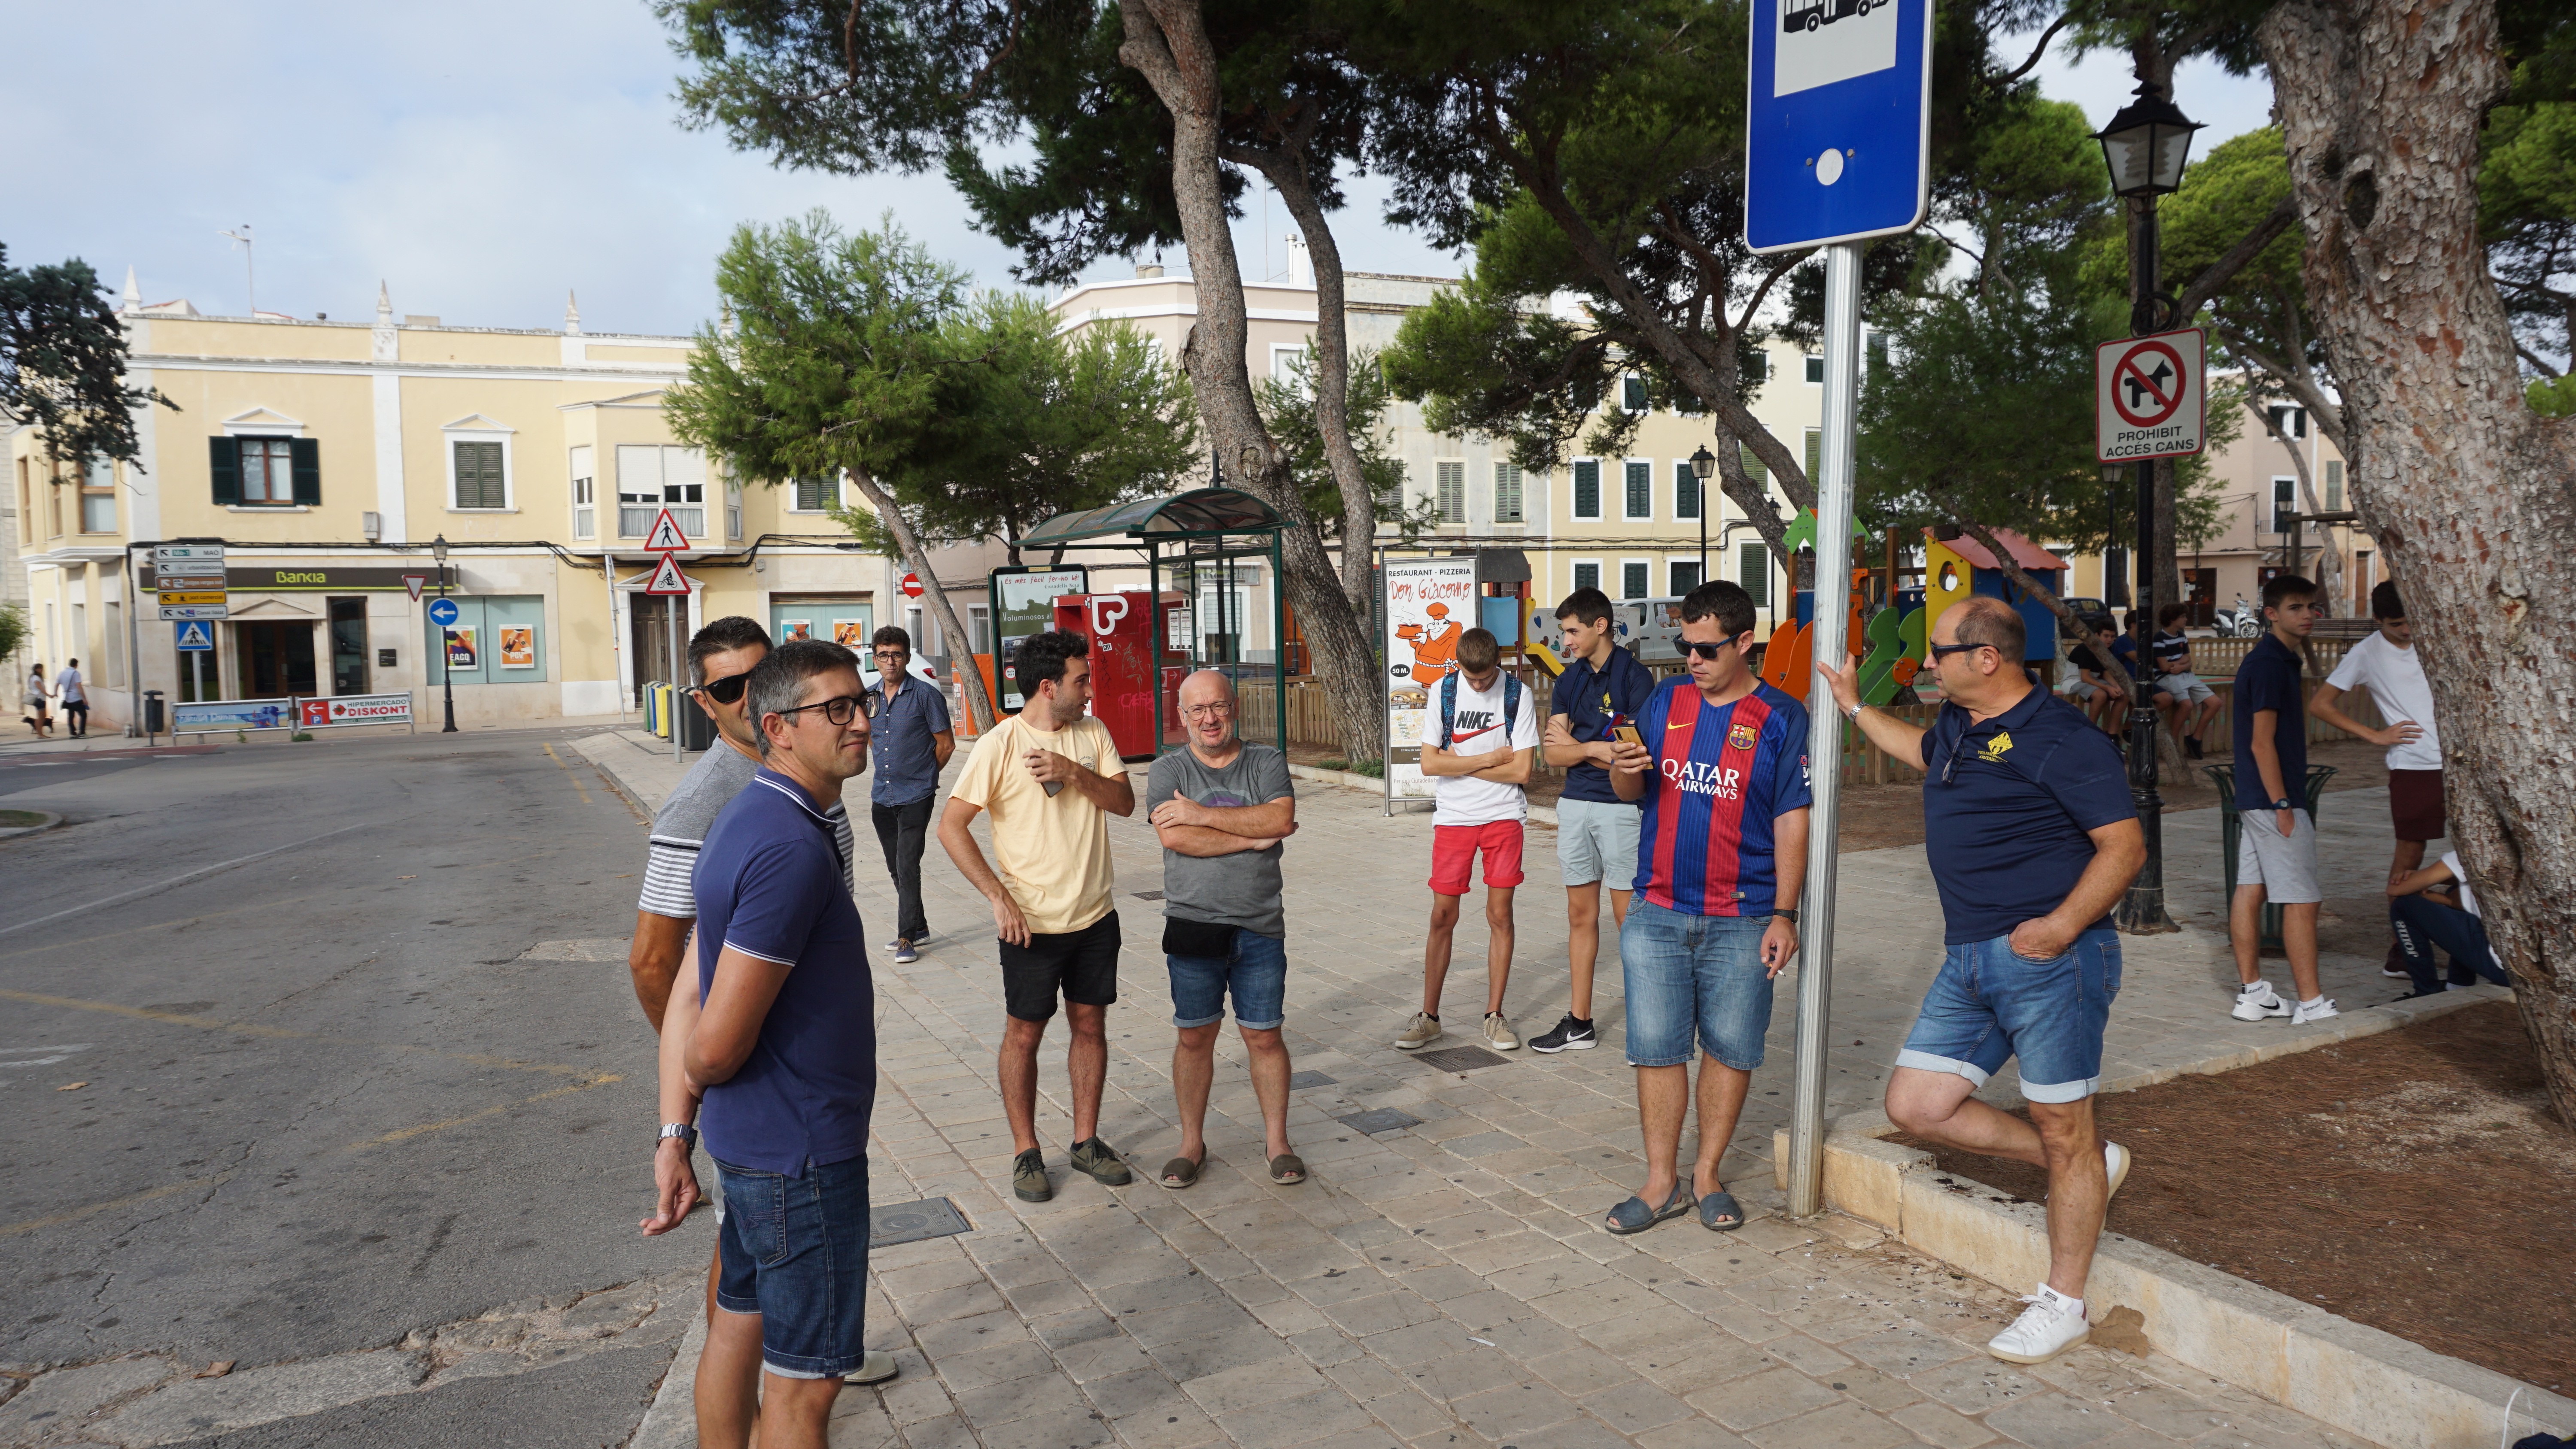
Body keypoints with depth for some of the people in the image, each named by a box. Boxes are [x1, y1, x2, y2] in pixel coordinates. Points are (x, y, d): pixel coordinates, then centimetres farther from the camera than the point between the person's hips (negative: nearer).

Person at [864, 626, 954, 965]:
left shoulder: (925, 695, -8)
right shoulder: (869, 697, 7)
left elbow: (946, 745, -4)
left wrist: (922, 776, 5)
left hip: (915, 797, -6)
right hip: (882, 797, 6)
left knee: (908, 866, -9)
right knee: (896, 869, 14)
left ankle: (907, 938, -3)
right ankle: (918, 927, 28)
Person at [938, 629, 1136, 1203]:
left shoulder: (1093, 734, 2)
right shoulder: (1001, 744, -13)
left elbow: (1125, 802, -4)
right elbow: (952, 826, -14)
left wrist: (1073, 771, -20)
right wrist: (999, 897, -18)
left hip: (1095, 916, 5)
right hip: (1032, 921, -5)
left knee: (1090, 1025, 13)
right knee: (1025, 1033, 7)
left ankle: (1086, 1140, 28)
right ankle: (1026, 1152, 22)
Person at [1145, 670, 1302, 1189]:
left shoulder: (1267, 762, 4)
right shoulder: (1168, 771, 2)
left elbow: (1282, 818, -15)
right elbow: (1174, 837, -15)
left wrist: (1204, 814, -16)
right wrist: (1254, 836, -13)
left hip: (1260, 928, 0)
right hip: (1193, 926, 0)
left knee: (1264, 1036, 7)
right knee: (1195, 1036, 8)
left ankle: (1277, 1140, 22)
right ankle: (1192, 1142, 24)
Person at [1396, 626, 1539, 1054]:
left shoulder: (1518, 695, -4)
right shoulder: (1443, 692, -1)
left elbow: (1521, 769, -10)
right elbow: (1430, 763, -7)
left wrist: (1459, 762, -7)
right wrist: (1490, 758, -10)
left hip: (1503, 817, 0)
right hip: (1453, 818, 1)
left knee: (1500, 915, 3)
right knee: (1443, 915, 2)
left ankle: (1494, 1016, 14)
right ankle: (1429, 1016, 12)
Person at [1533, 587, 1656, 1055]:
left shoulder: (1634, 676, -9)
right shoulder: (1570, 680, 11)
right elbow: (1551, 754, 3)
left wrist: (1578, 746, -8)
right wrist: (1600, 748, -13)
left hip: (1621, 807, -6)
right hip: (1574, 804, 6)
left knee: (1628, 916, -2)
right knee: (1581, 915, 10)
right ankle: (1580, 1024, 18)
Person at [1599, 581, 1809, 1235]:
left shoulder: (1781, 718, -3)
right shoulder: (1667, 701, 7)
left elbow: (1791, 822, -3)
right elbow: (1633, 792, 13)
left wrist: (1785, 916, -8)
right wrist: (1623, 766, -11)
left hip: (1741, 921, -2)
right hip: (1657, 914, 3)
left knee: (1730, 1048, 7)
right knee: (1656, 1048, 4)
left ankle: (1707, 1175, 23)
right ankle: (1662, 1183, 16)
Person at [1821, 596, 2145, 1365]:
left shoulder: (2060, 738, -13)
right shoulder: (1956, 728, 12)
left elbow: (2125, 846, -14)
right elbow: (1923, 749, 38)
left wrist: (2063, 924, -24)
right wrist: (1855, 705, 42)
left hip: (2049, 960, -9)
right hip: (1970, 962, 9)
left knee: (2063, 1131, 4)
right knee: (1915, 1105, 6)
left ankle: (2062, 1304, 19)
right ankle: (2089, 1167, 24)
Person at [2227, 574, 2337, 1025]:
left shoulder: (2281, 659, 16)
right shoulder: (2271, 663, -16)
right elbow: (2262, 742, -19)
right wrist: (2283, 806, -19)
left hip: (2255, 798, 10)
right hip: (2273, 799, -10)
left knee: (2251, 889, 10)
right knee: (2301, 899, -6)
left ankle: (2251, 993, 15)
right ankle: (2311, 1004, -1)